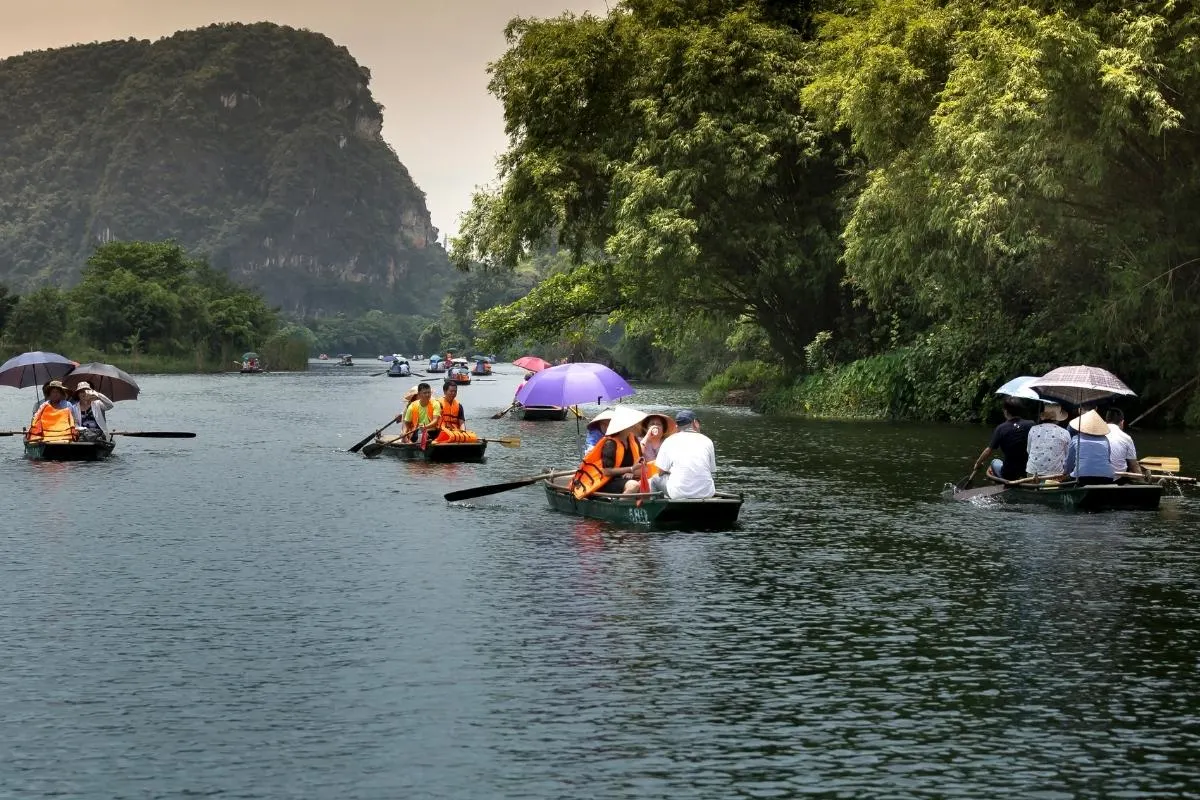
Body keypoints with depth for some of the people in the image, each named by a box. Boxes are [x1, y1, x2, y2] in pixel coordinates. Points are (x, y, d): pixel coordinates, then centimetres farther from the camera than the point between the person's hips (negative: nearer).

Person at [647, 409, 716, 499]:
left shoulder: (669, 441, 3)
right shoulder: (707, 441, 7)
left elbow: (661, 472, 4)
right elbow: (712, 470, 11)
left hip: (679, 494, -2)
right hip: (706, 493, 2)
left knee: (655, 480, 24)